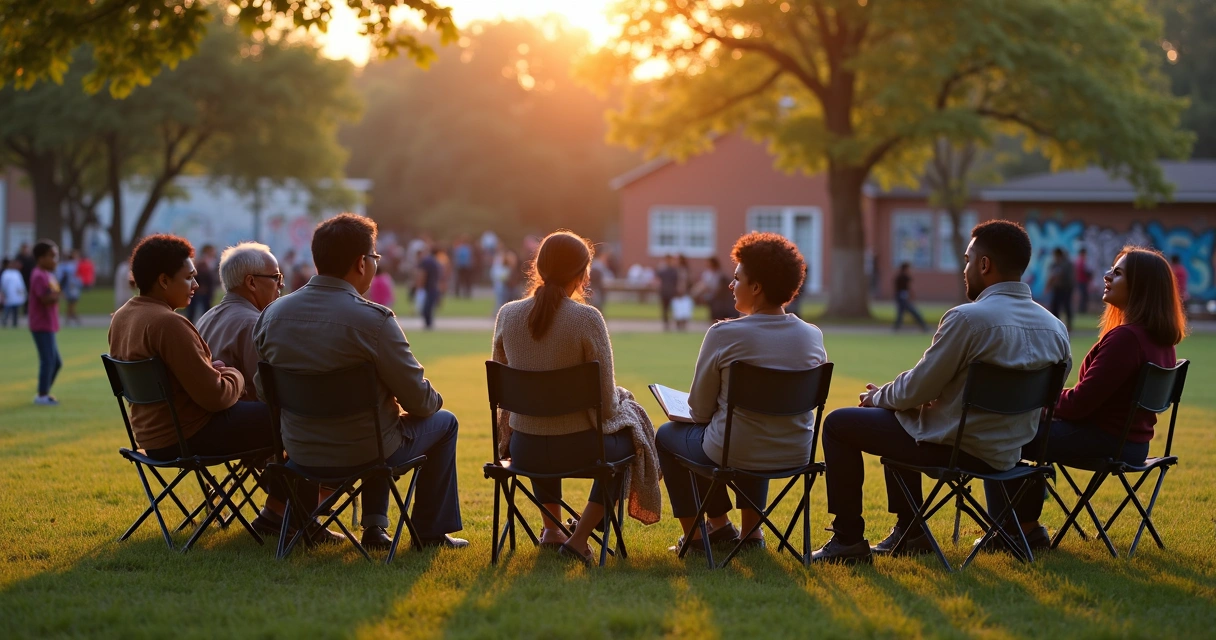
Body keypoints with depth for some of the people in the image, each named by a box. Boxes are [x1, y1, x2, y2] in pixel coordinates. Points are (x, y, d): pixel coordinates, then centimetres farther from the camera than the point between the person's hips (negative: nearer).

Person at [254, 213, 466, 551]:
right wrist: (434, 400, 11)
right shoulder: (374, 320, -22)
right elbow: (418, 399, -14)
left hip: (300, 455, 6)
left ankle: (374, 525, 32)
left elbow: (264, 391, 7)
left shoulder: (273, 314, -5)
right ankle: (431, 532, 29)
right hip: (364, 455, -6)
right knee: (443, 422, 22)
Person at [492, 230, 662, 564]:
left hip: (522, 450, 4)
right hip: (577, 449, -4)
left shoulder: (507, 314, -5)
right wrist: (617, 402, 10)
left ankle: (551, 527, 43)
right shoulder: (587, 319, -17)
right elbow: (606, 403, -13)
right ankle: (579, 537, 20)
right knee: (630, 440, 29)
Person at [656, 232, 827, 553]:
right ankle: (751, 529, 39)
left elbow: (700, 409, -10)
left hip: (732, 455, -5)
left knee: (667, 434, 26)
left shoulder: (724, 335, -18)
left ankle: (694, 533, 30)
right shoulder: (813, 337, -5)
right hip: (796, 455, 5)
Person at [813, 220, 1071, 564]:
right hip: (1008, 454, 8)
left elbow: (918, 388, -16)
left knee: (838, 423, 10)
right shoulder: (1055, 328, 0)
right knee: (895, 416, 33)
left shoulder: (968, 318, -23)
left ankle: (848, 541, 14)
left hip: (954, 447, -8)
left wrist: (878, 397, 8)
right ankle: (909, 532, 33)